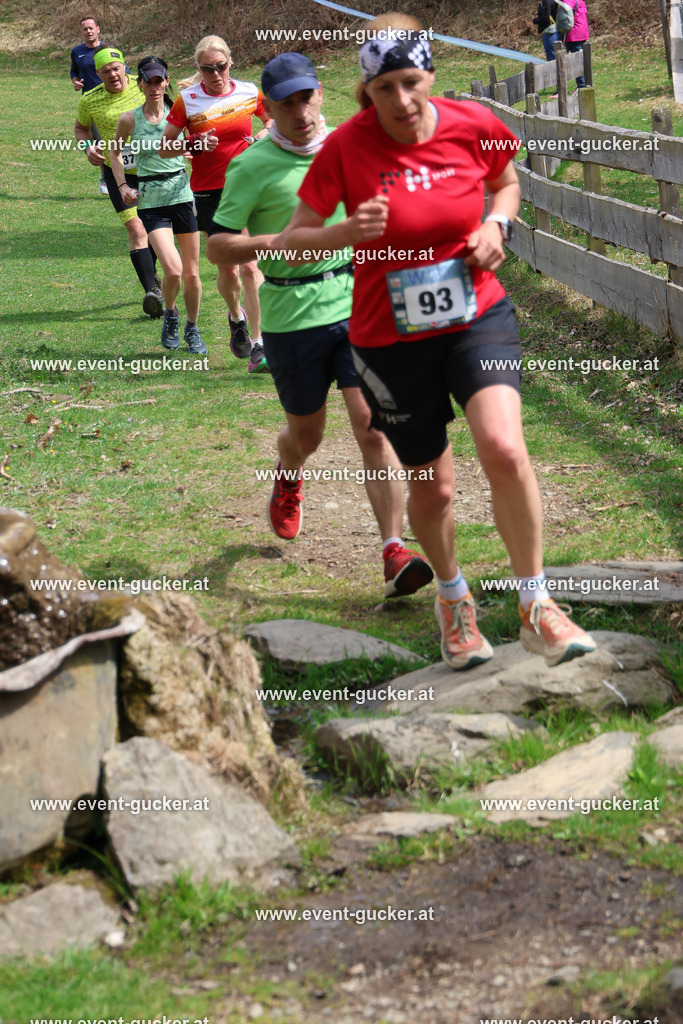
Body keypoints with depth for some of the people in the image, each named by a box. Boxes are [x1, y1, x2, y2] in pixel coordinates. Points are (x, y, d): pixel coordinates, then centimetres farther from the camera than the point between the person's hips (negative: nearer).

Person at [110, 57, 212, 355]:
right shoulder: (130, 120, 1)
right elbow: (116, 152, 16)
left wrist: (205, 144, -18)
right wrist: (122, 185, 3)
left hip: (182, 194, 1)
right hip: (150, 201, -1)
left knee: (191, 273, 5)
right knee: (173, 269, -17)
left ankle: (192, 328, 27)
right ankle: (170, 314, 13)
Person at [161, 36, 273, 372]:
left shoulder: (249, 93, 0)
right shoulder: (187, 100, -4)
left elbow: (272, 120, 18)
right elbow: (165, 148, 1)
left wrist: (264, 136, -4)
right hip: (209, 193, 0)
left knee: (250, 266, -10)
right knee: (227, 269, 5)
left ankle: (258, 346, -8)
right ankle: (236, 316, 38)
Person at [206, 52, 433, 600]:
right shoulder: (253, 166, -7)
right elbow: (217, 246, -9)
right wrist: (282, 242, -21)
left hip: (357, 306, 2)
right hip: (291, 314, -2)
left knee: (374, 427, -12)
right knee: (306, 435, 15)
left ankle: (395, 553, -15)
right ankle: (287, 478, 52)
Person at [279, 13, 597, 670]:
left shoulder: (474, 126, -6)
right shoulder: (346, 148, -12)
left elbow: (506, 182, 17)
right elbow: (290, 241, -7)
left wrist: (496, 224, -4)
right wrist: (347, 233, -27)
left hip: (477, 317, 1)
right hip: (391, 338, 0)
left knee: (504, 448, -23)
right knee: (431, 487, 10)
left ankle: (535, 611, -6)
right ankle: (452, 596, 42)